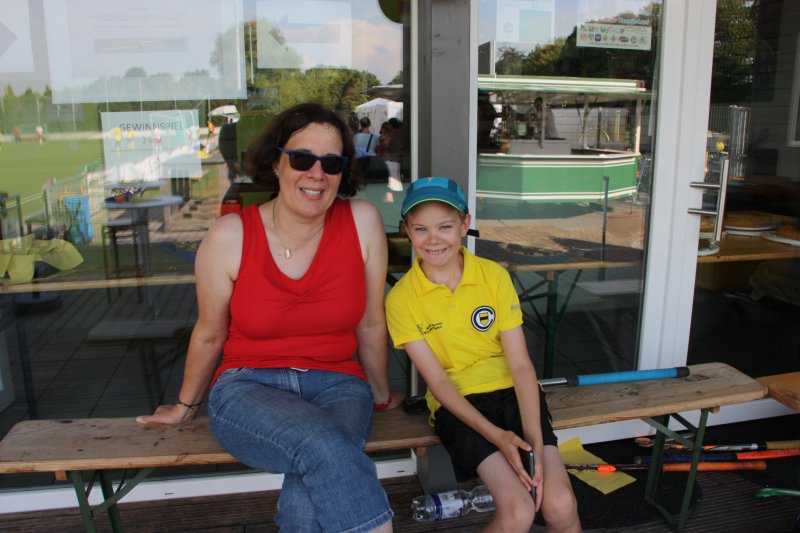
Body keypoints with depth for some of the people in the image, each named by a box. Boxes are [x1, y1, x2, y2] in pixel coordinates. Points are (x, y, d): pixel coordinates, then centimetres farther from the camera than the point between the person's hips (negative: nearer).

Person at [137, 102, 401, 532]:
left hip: (336, 384, 1)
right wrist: (185, 406, 17)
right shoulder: (230, 236, -10)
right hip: (247, 387, 0)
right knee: (326, 446, -32)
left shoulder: (363, 221, -8)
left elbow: (370, 324, 2)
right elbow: (209, 335, 5)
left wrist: (381, 394, 14)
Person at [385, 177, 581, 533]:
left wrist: (535, 439, -17)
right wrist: (497, 436, -18)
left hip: (511, 392, 2)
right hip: (456, 403, -2)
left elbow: (520, 364, -6)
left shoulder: (494, 276, -3)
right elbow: (437, 380, -8)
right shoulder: (401, 299, -6)